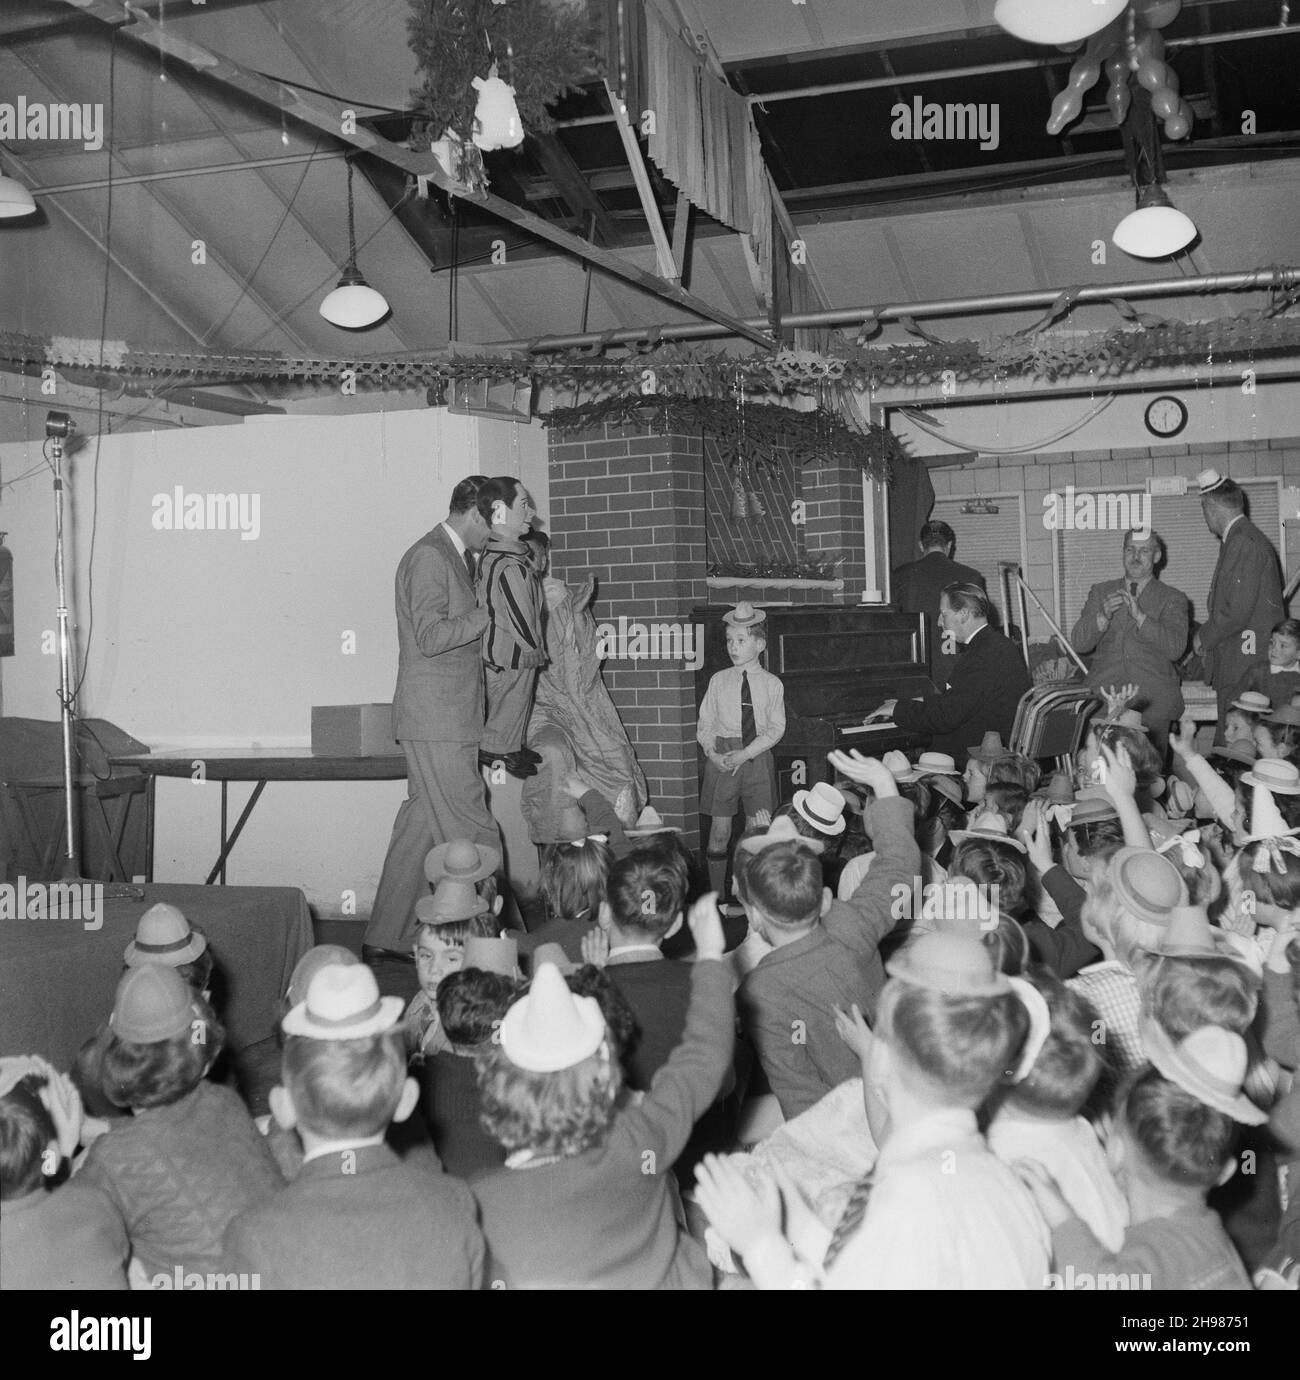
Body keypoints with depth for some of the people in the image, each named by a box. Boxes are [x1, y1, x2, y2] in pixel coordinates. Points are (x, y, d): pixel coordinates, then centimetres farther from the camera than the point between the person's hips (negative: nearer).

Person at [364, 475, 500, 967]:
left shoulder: (459, 558, 19)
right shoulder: (429, 557, -11)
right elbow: (430, 636, -19)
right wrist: (490, 613, -14)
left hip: (451, 719, 10)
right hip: (437, 722, -10)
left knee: (421, 826, 12)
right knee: (473, 835, -6)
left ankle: (385, 939, 18)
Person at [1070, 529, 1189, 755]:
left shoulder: (1173, 598, 9)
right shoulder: (1100, 591, 16)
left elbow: (1176, 648, -6)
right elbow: (1078, 644, 7)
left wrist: (1140, 616, -16)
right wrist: (1103, 616, -11)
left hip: (1152, 702, -1)